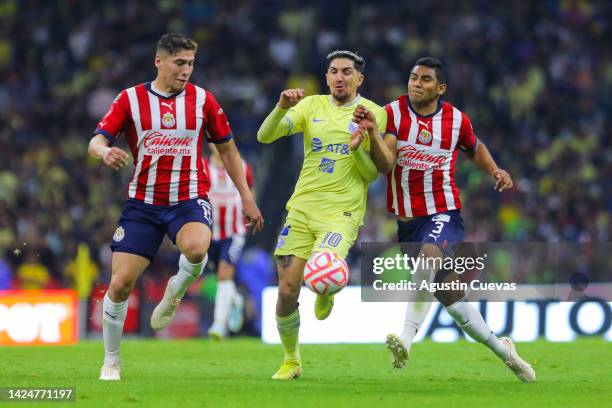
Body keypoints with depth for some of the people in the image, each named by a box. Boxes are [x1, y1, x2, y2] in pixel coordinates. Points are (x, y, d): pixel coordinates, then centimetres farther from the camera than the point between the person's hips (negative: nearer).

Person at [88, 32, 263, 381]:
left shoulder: (203, 100, 3)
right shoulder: (131, 99, 1)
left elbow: (227, 148, 13)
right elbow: (96, 141, -4)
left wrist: (247, 198, 11)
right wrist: (105, 151, -29)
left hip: (189, 200, -1)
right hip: (143, 203, 1)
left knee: (196, 248, -34)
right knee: (121, 284, -6)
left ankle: (175, 293, 0)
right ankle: (111, 362, 14)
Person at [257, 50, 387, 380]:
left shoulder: (374, 114, 0)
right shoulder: (312, 106, 8)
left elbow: (372, 174, 0)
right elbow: (265, 136, -2)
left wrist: (357, 151, -20)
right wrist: (282, 108, -20)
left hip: (342, 212, -3)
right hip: (302, 207, 3)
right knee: (287, 290, -3)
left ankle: (326, 291, 12)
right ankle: (291, 361, 19)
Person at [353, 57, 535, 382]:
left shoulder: (457, 120, -1)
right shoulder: (393, 112, -4)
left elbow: (475, 149, 22)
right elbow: (386, 165, -16)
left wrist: (495, 171, 3)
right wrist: (372, 133, -33)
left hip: (443, 214, -2)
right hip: (405, 219, 2)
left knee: (429, 257, -36)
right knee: (451, 298, 9)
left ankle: (407, 337, -45)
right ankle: (502, 349, 29)